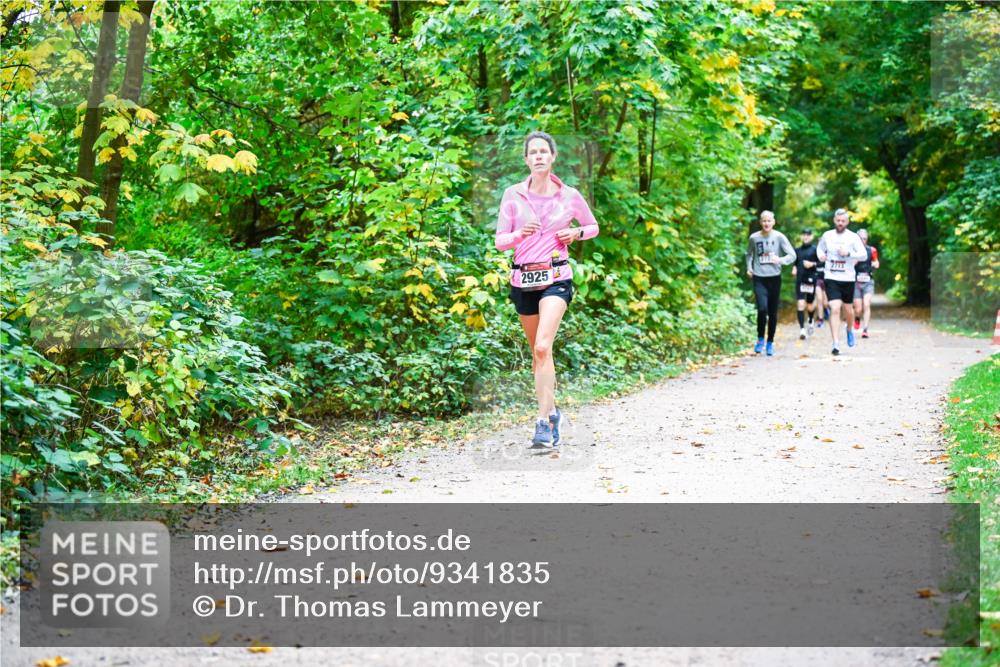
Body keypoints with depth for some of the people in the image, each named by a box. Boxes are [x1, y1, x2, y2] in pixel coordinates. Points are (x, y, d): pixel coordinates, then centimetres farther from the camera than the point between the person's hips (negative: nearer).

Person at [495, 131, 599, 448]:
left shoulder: (569, 196, 0)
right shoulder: (513, 195, 1)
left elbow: (593, 226, 17)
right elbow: (500, 241, 1)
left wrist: (576, 233, -4)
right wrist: (521, 233, -19)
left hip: (555, 277, -3)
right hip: (523, 278, 3)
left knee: (543, 347, -21)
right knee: (537, 351, 13)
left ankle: (544, 423, -20)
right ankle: (552, 413, 30)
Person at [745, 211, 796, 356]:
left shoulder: (779, 237, -2)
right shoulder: (754, 238, 3)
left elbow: (792, 255, -4)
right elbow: (749, 254, 21)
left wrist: (780, 260, -22)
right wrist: (749, 267, 6)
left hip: (774, 278, 0)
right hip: (759, 278, 0)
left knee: (773, 313, 6)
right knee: (762, 309, -17)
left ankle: (770, 343, 21)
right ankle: (760, 339, 5)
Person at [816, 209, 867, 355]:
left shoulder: (853, 237, -2)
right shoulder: (827, 235, 4)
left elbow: (864, 255, -9)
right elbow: (819, 248, 21)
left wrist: (849, 253, -24)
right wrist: (820, 255, -2)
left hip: (847, 278, 0)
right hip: (831, 278, 0)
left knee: (848, 309, 13)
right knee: (835, 309, -13)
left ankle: (849, 330, 46)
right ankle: (836, 344, -14)